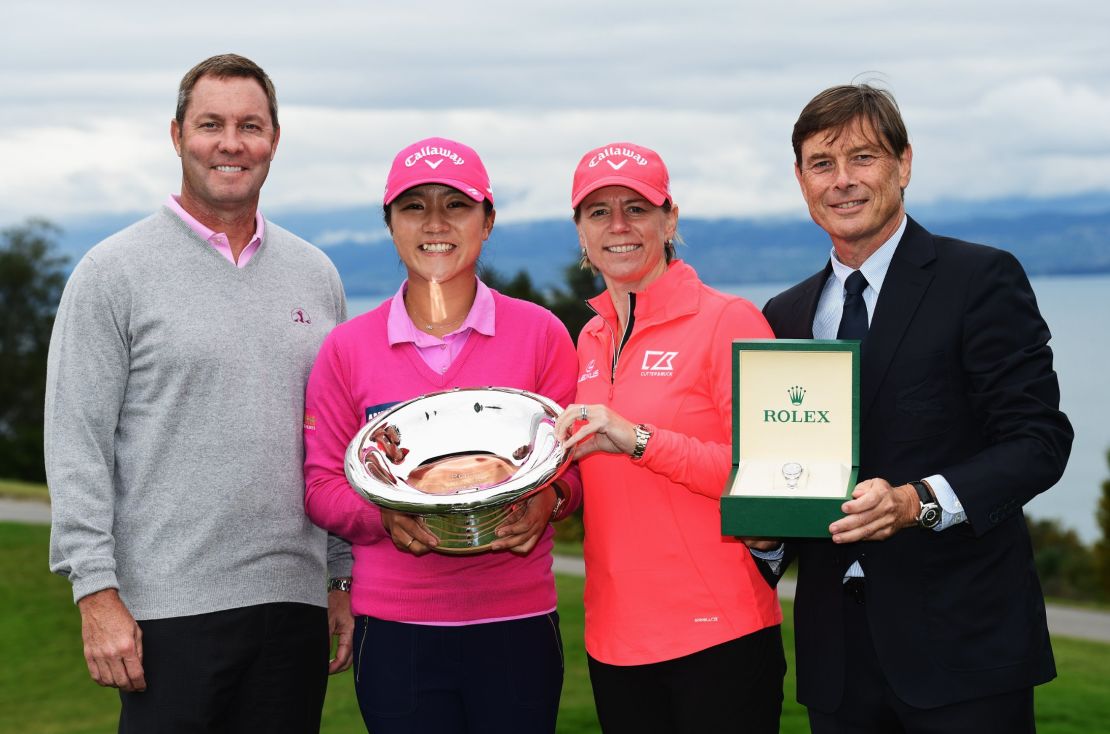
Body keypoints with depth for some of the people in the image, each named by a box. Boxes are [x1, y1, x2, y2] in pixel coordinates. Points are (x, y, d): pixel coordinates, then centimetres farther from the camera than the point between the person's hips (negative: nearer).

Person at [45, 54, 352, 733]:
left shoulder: (316, 275, 12)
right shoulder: (114, 272, -2)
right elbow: (76, 445, -6)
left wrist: (348, 576, 11)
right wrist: (97, 592, -12)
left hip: (295, 603, 4)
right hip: (169, 609, -4)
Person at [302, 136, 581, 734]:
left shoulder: (540, 333, 3)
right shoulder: (348, 349, 4)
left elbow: (576, 461, 7)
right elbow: (321, 484, 6)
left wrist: (550, 499, -15)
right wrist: (383, 516, -14)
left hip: (517, 621, 0)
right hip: (394, 630, 0)